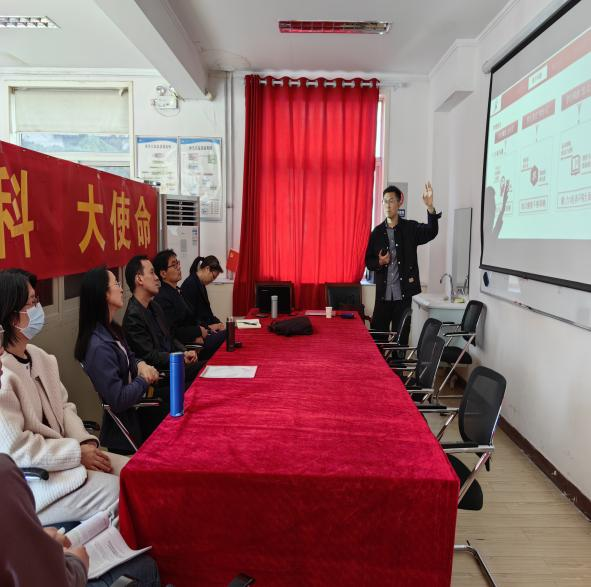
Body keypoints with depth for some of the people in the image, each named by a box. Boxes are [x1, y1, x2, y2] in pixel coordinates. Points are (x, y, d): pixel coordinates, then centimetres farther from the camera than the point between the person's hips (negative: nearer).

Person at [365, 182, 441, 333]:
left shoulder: (410, 228, 1)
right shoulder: (377, 232, 6)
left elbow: (431, 232, -19)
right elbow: (368, 261, 10)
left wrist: (430, 207, -34)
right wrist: (379, 262, -12)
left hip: (403, 293, -2)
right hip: (383, 293, 2)